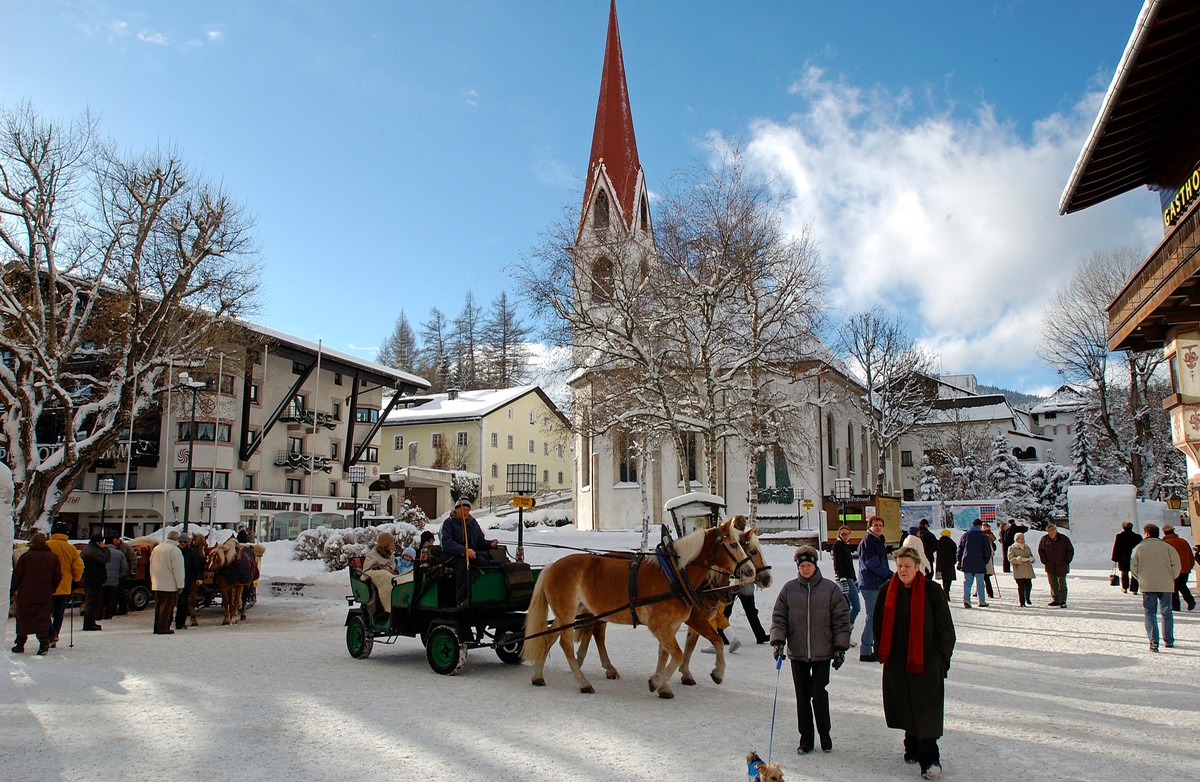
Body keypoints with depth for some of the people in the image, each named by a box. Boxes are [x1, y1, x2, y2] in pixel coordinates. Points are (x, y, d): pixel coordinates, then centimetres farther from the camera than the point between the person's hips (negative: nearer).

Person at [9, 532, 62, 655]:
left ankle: (20, 644, 16)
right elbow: (58, 577, 5)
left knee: (23, 619, 11)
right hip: (45, 595, 1)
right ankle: (44, 642, -10)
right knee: (43, 619, 3)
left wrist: (13, 591, 8)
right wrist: (51, 590, 17)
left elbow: (16, 575, -2)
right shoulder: (53, 557, 4)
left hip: (26, 595, -1)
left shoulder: (26, 556, -3)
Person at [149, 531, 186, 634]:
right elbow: (178, 569, -15)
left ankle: (157, 627, 18)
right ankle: (163, 628, -3)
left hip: (156, 584, 8)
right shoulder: (175, 550, -14)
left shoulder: (156, 548, 12)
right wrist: (180, 585, -10)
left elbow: (152, 567, 20)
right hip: (170, 585, -8)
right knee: (167, 606, -3)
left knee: (158, 605, 14)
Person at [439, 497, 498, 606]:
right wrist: (464, 551, -28)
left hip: (471, 554, 5)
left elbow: (480, 542, 19)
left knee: (484, 564, -25)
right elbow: (447, 543, -15)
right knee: (464, 562, -37)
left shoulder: (473, 523, 19)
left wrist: (490, 544, -4)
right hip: (451, 556, -5)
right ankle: (462, 599, -38)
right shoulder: (449, 522, 0)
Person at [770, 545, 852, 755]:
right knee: (802, 697, 8)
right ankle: (806, 738, 22)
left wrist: (841, 647, -2)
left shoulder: (830, 589, -2)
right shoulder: (788, 589, 2)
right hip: (797, 653, 2)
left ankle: (825, 735, 21)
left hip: (822, 653, -2)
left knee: (819, 694, -2)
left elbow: (842, 619, 1)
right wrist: (778, 640, -7)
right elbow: (778, 617, 5)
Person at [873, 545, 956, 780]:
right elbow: (879, 625, 11)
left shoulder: (932, 591, -8)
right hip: (897, 662, 4)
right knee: (905, 707, 14)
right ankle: (913, 747, 31)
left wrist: (940, 658, -4)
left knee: (926, 712, -4)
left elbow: (945, 629, -3)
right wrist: (883, 653, 7)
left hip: (926, 663, -4)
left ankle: (929, 759, 1)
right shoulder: (887, 591, 2)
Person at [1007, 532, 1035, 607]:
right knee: (1021, 587, -5)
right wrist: (1019, 559, -22)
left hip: (1028, 570, 4)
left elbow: (1031, 556, 19)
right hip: (1018, 571, -4)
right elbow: (1010, 558, -7)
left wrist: (1031, 559, -6)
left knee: (1029, 585, -1)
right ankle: (1022, 602, 4)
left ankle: (1027, 598, 27)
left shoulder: (1027, 547, 20)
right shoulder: (1012, 548, 3)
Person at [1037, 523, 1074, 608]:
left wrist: (1066, 561, -4)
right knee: (1053, 584, 8)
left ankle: (1062, 601, 4)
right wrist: (1044, 561, 1)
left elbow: (1070, 550, 2)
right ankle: (1055, 600, 17)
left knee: (1062, 584, 1)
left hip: (1062, 567, -2)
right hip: (1050, 567, 2)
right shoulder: (1044, 539, -2)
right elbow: (1040, 550, 9)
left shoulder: (1064, 539, -6)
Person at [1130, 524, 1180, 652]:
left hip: (1147, 585, -1)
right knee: (1166, 612, 14)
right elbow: (1176, 564, -6)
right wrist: (1171, 578, 9)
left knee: (1150, 612, 2)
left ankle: (1153, 641, -11)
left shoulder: (1140, 547, 1)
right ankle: (1169, 640, 22)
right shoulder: (1166, 546, 1)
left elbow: (1133, 567, -1)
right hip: (1165, 585, 1)